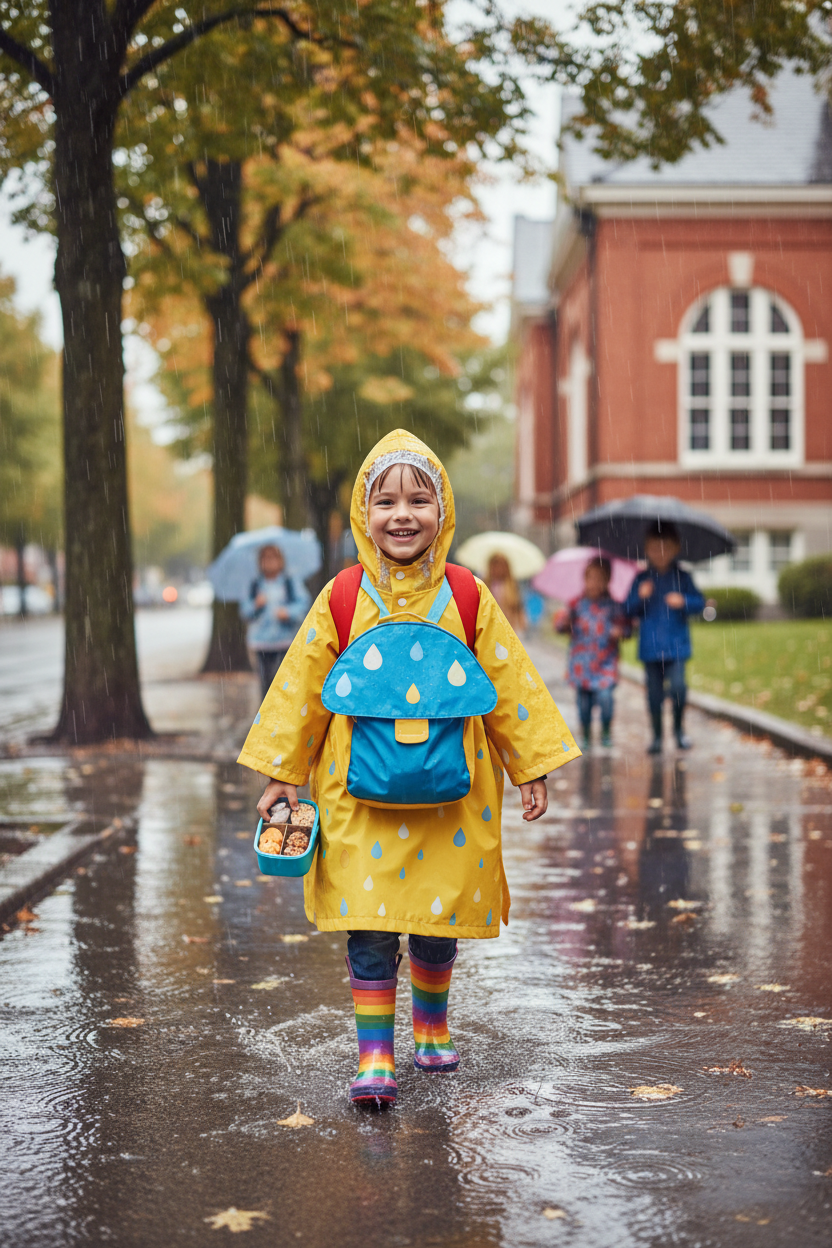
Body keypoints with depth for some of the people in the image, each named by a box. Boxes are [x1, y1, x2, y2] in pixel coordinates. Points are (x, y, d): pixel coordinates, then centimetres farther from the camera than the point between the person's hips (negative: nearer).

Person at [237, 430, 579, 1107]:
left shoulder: (468, 599, -1)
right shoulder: (341, 600, -3)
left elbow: (511, 684, 5)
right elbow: (301, 689, 4)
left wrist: (534, 767, 6)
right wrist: (282, 775, 5)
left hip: (449, 801, 1)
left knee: (439, 925, 10)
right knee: (368, 929, -3)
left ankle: (432, 1024, 35)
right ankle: (375, 1056, 7)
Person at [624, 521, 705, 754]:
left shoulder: (682, 577, 5)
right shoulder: (642, 579, 7)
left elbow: (699, 603, 3)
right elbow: (629, 610, 5)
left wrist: (683, 602, -16)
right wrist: (640, 597, -14)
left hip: (675, 645, -1)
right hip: (650, 645, 1)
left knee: (677, 686, -16)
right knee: (654, 691, 5)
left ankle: (679, 727, 6)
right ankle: (657, 736, 17)